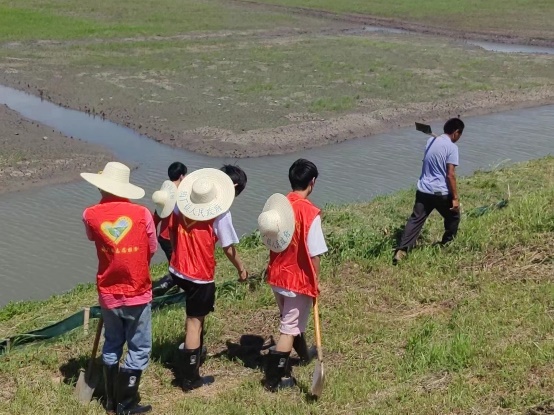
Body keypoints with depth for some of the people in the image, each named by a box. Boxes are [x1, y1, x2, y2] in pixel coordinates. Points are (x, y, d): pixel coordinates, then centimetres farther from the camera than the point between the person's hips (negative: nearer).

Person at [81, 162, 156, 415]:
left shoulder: (90, 215, -9)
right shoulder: (142, 213, -13)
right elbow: (151, 250, 0)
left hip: (108, 294, 3)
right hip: (137, 294, -3)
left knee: (111, 345, 21)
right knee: (139, 349, 11)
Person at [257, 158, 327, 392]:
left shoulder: (277, 204, -4)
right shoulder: (310, 213, -22)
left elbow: (273, 240, 6)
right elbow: (313, 254, -19)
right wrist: (316, 283, -6)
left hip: (276, 275, 7)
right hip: (298, 279, -7)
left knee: (292, 320, 27)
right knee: (289, 329, 5)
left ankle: (304, 353, 51)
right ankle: (275, 378, 11)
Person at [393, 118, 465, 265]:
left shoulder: (430, 141, 9)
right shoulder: (451, 147, -11)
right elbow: (450, 175, -15)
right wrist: (455, 198, -12)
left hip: (423, 190, 5)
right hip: (441, 192, -5)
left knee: (415, 220, 2)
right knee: (453, 217, 19)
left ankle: (401, 250, -10)